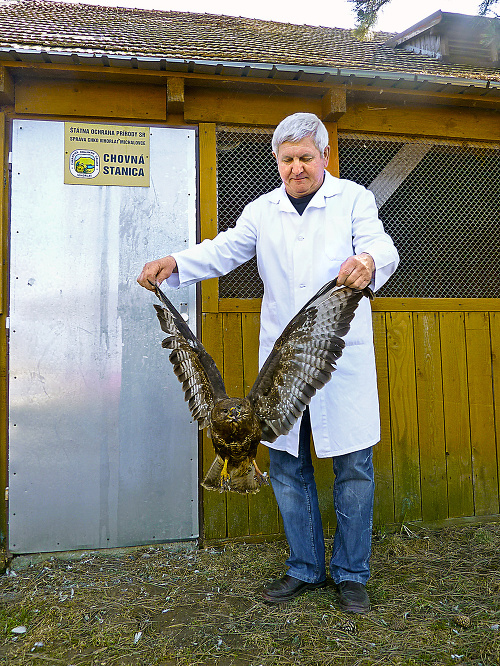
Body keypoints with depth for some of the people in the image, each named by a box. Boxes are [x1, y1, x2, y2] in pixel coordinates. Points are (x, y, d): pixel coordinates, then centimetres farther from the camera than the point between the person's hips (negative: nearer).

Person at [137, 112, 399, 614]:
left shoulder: (353, 198, 6)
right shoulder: (262, 211, 14)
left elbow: (381, 245, -9)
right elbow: (223, 251, 3)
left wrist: (369, 261, -33)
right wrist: (175, 264, -16)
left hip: (343, 354, -2)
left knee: (352, 464, 2)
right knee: (286, 463, 8)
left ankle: (350, 574, 22)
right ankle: (306, 568, 27)